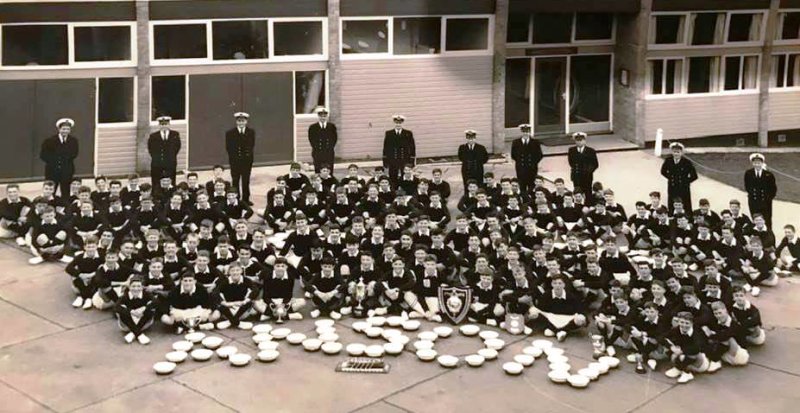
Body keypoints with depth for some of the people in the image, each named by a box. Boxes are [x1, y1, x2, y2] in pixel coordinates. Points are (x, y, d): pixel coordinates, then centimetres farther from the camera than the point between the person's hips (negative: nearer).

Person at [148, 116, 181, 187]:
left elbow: (178, 146, 8)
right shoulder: (153, 136, 5)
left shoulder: (175, 134, 7)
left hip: (170, 164, 0)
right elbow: (150, 149, 7)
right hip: (157, 165, 0)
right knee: (156, 186, -1)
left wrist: (171, 156, 4)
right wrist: (156, 158, 1)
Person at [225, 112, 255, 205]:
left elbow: (251, 145, 0)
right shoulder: (230, 133, 0)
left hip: (247, 160, 2)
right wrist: (234, 155, -9)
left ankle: (246, 199, 14)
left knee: (246, 181, 7)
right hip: (235, 161, -1)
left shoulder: (251, 132, 5)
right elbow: (228, 147, -3)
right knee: (235, 181, 2)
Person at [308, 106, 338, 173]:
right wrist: (315, 148, -4)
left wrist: (331, 147, -1)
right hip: (318, 153, -1)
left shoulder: (332, 126, 7)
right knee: (318, 171, -2)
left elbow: (335, 138, 6)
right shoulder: (312, 127, 3)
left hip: (329, 153, 1)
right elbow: (311, 139, 2)